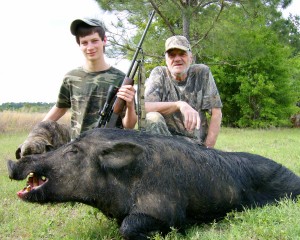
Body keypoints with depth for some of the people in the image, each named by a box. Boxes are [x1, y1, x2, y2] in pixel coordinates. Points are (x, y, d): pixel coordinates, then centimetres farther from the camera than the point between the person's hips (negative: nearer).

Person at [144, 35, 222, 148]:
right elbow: (146, 107, -16)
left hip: (196, 141, -2)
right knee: (152, 118, -27)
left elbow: (216, 113, -2)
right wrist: (179, 105, -30)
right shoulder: (159, 74, 0)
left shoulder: (202, 73, 1)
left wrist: (208, 148, -11)